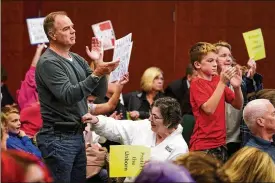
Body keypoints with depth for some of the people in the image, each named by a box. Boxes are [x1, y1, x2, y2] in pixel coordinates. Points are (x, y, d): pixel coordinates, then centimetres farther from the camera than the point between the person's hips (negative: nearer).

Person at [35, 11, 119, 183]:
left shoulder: (77, 60, 12)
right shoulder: (48, 62, -12)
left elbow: (101, 92, 8)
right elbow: (69, 96, -23)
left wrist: (99, 63, -6)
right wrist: (96, 74, -31)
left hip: (78, 135, 8)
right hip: (58, 138, -8)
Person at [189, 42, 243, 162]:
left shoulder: (217, 80, 10)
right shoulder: (196, 84, -7)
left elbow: (238, 105, 10)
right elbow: (209, 109, -21)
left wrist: (237, 87, -9)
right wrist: (222, 83, -23)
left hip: (220, 143, 6)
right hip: (204, 145, -6)